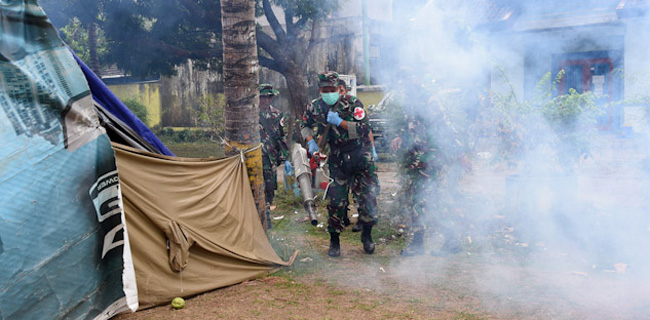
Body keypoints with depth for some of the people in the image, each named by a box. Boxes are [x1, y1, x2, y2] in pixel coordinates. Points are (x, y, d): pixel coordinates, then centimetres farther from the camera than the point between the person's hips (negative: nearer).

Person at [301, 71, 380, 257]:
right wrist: (310, 141, -3)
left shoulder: (352, 104, -14)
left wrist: (339, 122, -28)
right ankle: (334, 241, 15)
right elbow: (304, 125, 16)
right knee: (335, 200, -2)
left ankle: (367, 236, 24)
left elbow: (364, 128, -23)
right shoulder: (314, 108, -2)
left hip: (361, 156, -2)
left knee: (368, 198, -1)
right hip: (338, 160, 2)